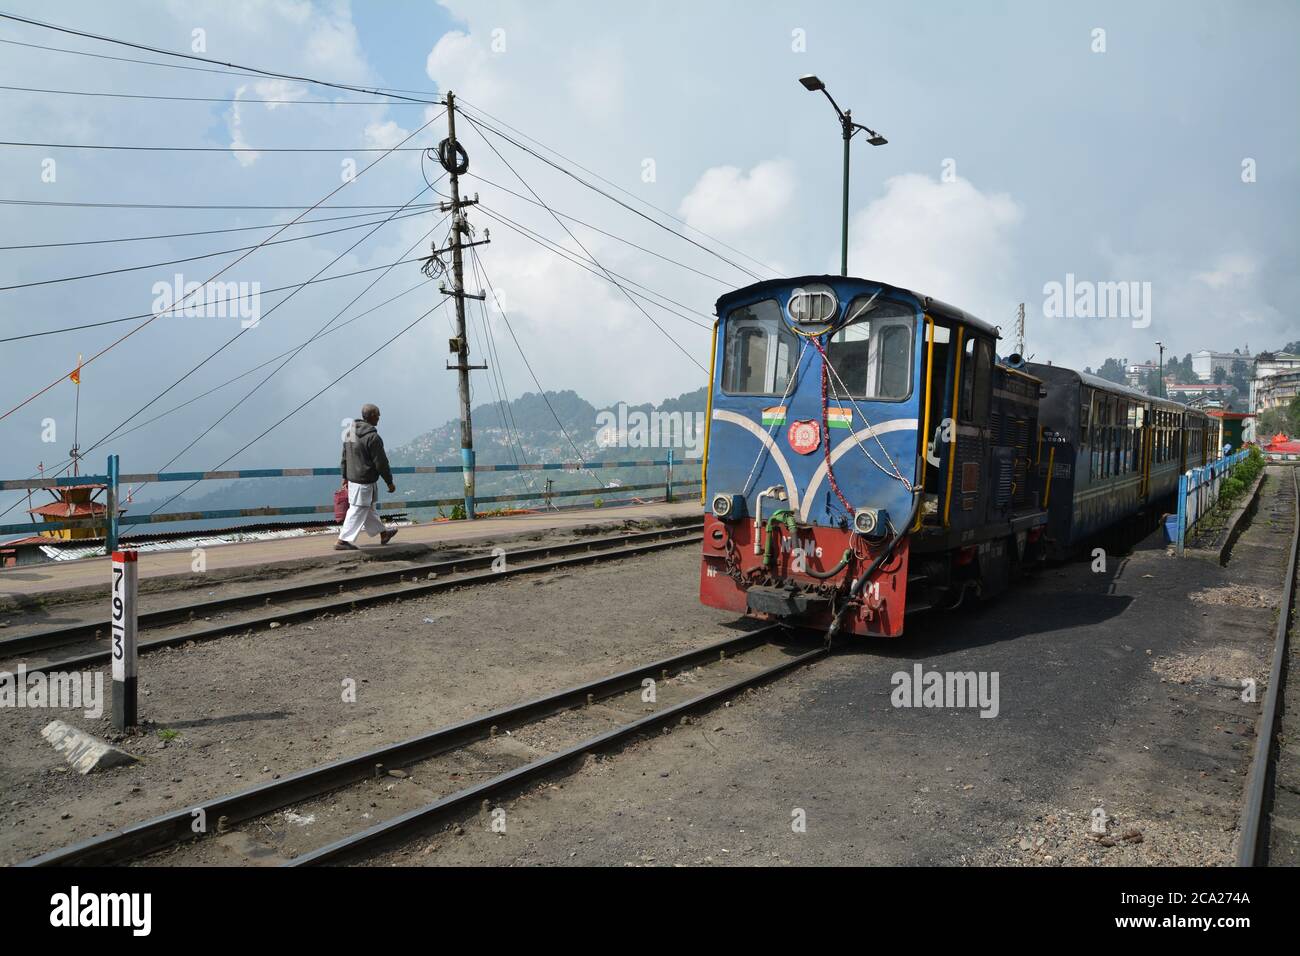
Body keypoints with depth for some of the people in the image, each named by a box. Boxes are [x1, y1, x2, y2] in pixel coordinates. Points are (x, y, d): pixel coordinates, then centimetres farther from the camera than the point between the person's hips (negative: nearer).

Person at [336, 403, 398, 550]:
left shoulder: (349, 432, 7)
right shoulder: (372, 437, -20)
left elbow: (344, 457, 15)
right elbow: (381, 462, -16)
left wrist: (345, 476, 24)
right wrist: (390, 482, -8)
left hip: (352, 478, 10)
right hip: (365, 481, -9)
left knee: (370, 508, 20)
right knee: (358, 511, -3)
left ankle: (383, 534, 34)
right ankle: (343, 541, -1)